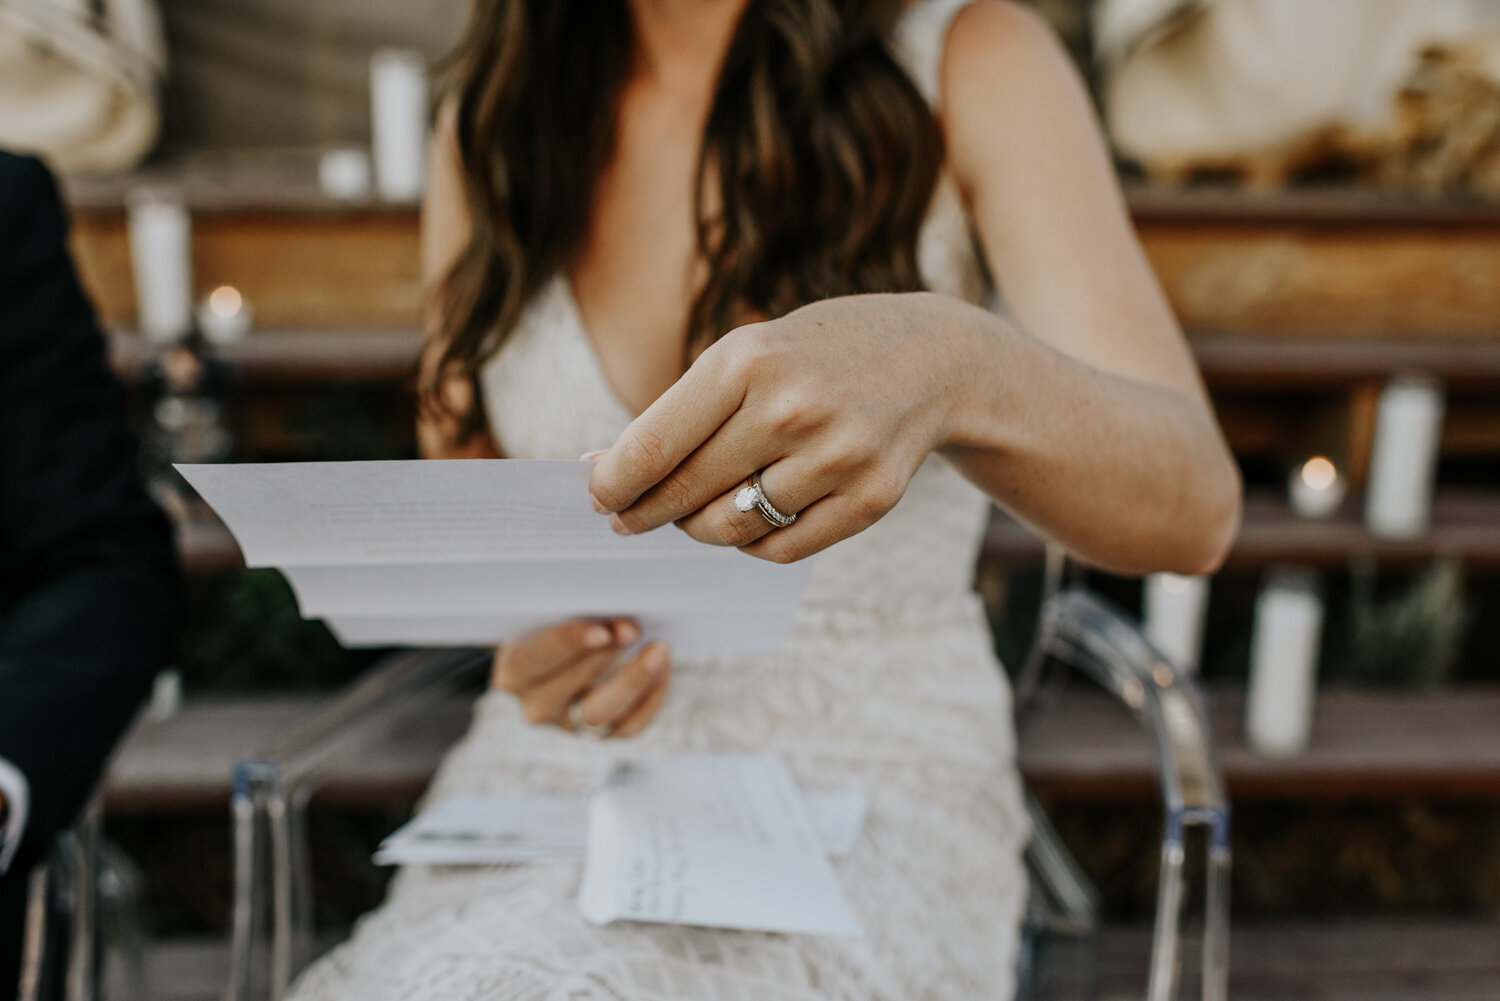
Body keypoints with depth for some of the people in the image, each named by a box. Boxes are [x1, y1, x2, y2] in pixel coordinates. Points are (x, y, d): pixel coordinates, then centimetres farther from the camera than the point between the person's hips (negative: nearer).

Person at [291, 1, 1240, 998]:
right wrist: (526, 635, -12)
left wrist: (954, 364, -36)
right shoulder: (489, 120, 6)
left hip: (877, 790, -2)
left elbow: (1192, 509, -15)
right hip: (556, 774, 3)